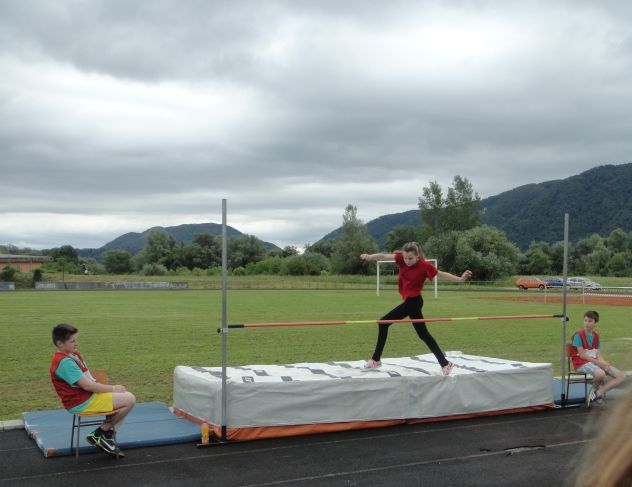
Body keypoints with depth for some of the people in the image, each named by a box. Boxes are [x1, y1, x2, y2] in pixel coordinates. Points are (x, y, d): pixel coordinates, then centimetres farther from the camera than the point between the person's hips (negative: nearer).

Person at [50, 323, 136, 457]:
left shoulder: (74, 354, 11)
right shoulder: (65, 361, -21)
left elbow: (89, 380, 13)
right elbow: (86, 385, -24)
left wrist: (111, 389, -1)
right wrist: (112, 388, -14)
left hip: (88, 395, 10)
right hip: (82, 403, -10)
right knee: (129, 400, -13)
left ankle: (108, 436, 9)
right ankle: (100, 434, 1)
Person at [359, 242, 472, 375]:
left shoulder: (424, 265, -16)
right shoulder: (402, 258, -4)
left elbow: (442, 274, -6)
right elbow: (384, 256, -16)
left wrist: (460, 278, -14)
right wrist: (369, 257, -33)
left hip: (413, 301, -7)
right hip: (412, 301, 7)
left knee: (384, 323, -5)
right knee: (423, 334, 12)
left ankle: (376, 360, 8)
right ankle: (445, 363, 16)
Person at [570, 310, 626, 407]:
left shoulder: (596, 336, 13)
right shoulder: (578, 335, -8)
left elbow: (599, 355, 6)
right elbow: (582, 355, -13)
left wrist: (603, 363, -16)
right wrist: (599, 363, -17)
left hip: (596, 362, 8)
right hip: (582, 363, -7)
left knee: (621, 376, -6)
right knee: (600, 373, -40)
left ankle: (598, 392, -11)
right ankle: (595, 389, -5)